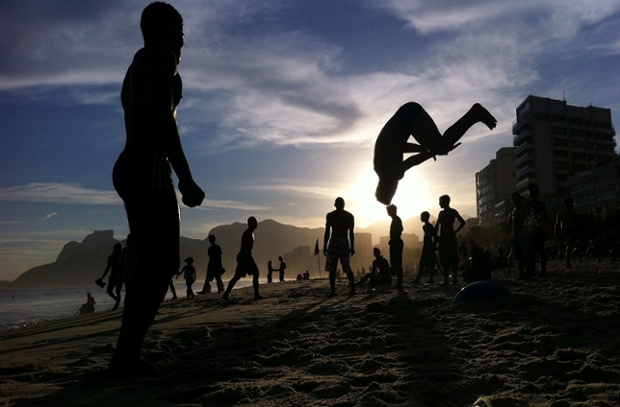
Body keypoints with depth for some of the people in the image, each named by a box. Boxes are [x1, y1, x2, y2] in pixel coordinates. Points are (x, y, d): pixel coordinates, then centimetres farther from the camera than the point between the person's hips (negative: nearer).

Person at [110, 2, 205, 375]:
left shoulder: (137, 65, 27)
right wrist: (186, 179, -22)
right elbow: (162, 118, -17)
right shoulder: (160, 57, -2)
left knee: (149, 266, 9)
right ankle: (126, 355, -10)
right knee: (161, 266, -11)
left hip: (131, 169, 10)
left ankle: (127, 353, 12)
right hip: (149, 170, -10)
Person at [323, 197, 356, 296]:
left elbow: (327, 232, -3)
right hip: (345, 243, 3)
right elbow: (351, 233, 5)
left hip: (334, 242, -3)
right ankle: (353, 288, 9)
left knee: (332, 269, 0)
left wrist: (324, 246, 1)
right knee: (347, 268, 13)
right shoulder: (350, 216, 8)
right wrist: (352, 247, 10)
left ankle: (332, 291, -7)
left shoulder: (330, 215, 1)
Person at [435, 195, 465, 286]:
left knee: (453, 260, -5)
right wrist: (435, 237, 7)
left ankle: (454, 280, -4)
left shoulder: (453, 211, -2)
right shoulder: (441, 213, 17)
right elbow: (437, 226, 16)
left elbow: (462, 222, -6)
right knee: (444, 260, 5)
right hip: (443, 238, 7)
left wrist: (454, 232, -9)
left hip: (450, 238, -7)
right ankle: (446, 280, 8)